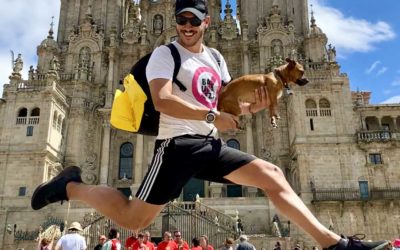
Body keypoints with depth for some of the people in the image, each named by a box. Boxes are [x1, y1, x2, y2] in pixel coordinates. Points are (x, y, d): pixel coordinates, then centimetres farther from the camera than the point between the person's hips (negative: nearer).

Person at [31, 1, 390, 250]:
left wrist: (250, 108, 2)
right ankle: (72, 186, 19)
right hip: (178, 145, -6)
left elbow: (225, 104, 23)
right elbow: (162, 101, -21)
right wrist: (212, 116, -23)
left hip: (210, 145, 7)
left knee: (272, 175, -3)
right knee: (132, 218, -6)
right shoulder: (165, 54, -4)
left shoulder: (216, 59, 18)